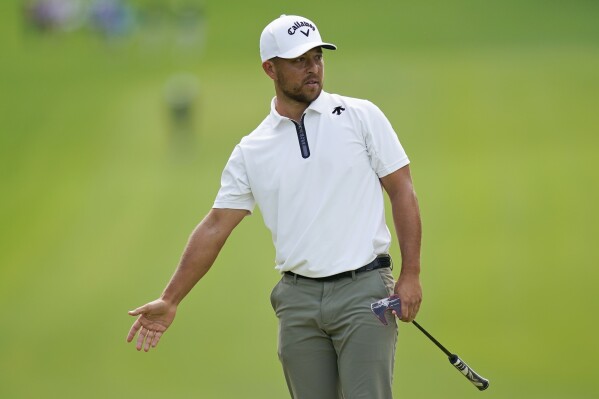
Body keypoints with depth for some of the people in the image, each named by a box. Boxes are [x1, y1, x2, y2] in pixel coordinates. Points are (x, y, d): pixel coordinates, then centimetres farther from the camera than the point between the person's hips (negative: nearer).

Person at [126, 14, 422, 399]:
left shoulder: (361, 116, 3)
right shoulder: (252, 151, 9)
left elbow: (402, 191, 2)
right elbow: (215, 228, 10)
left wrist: (411, 274, -6)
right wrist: (169, 300, 6)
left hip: (363, 291, -3)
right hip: (298, 299, 3)